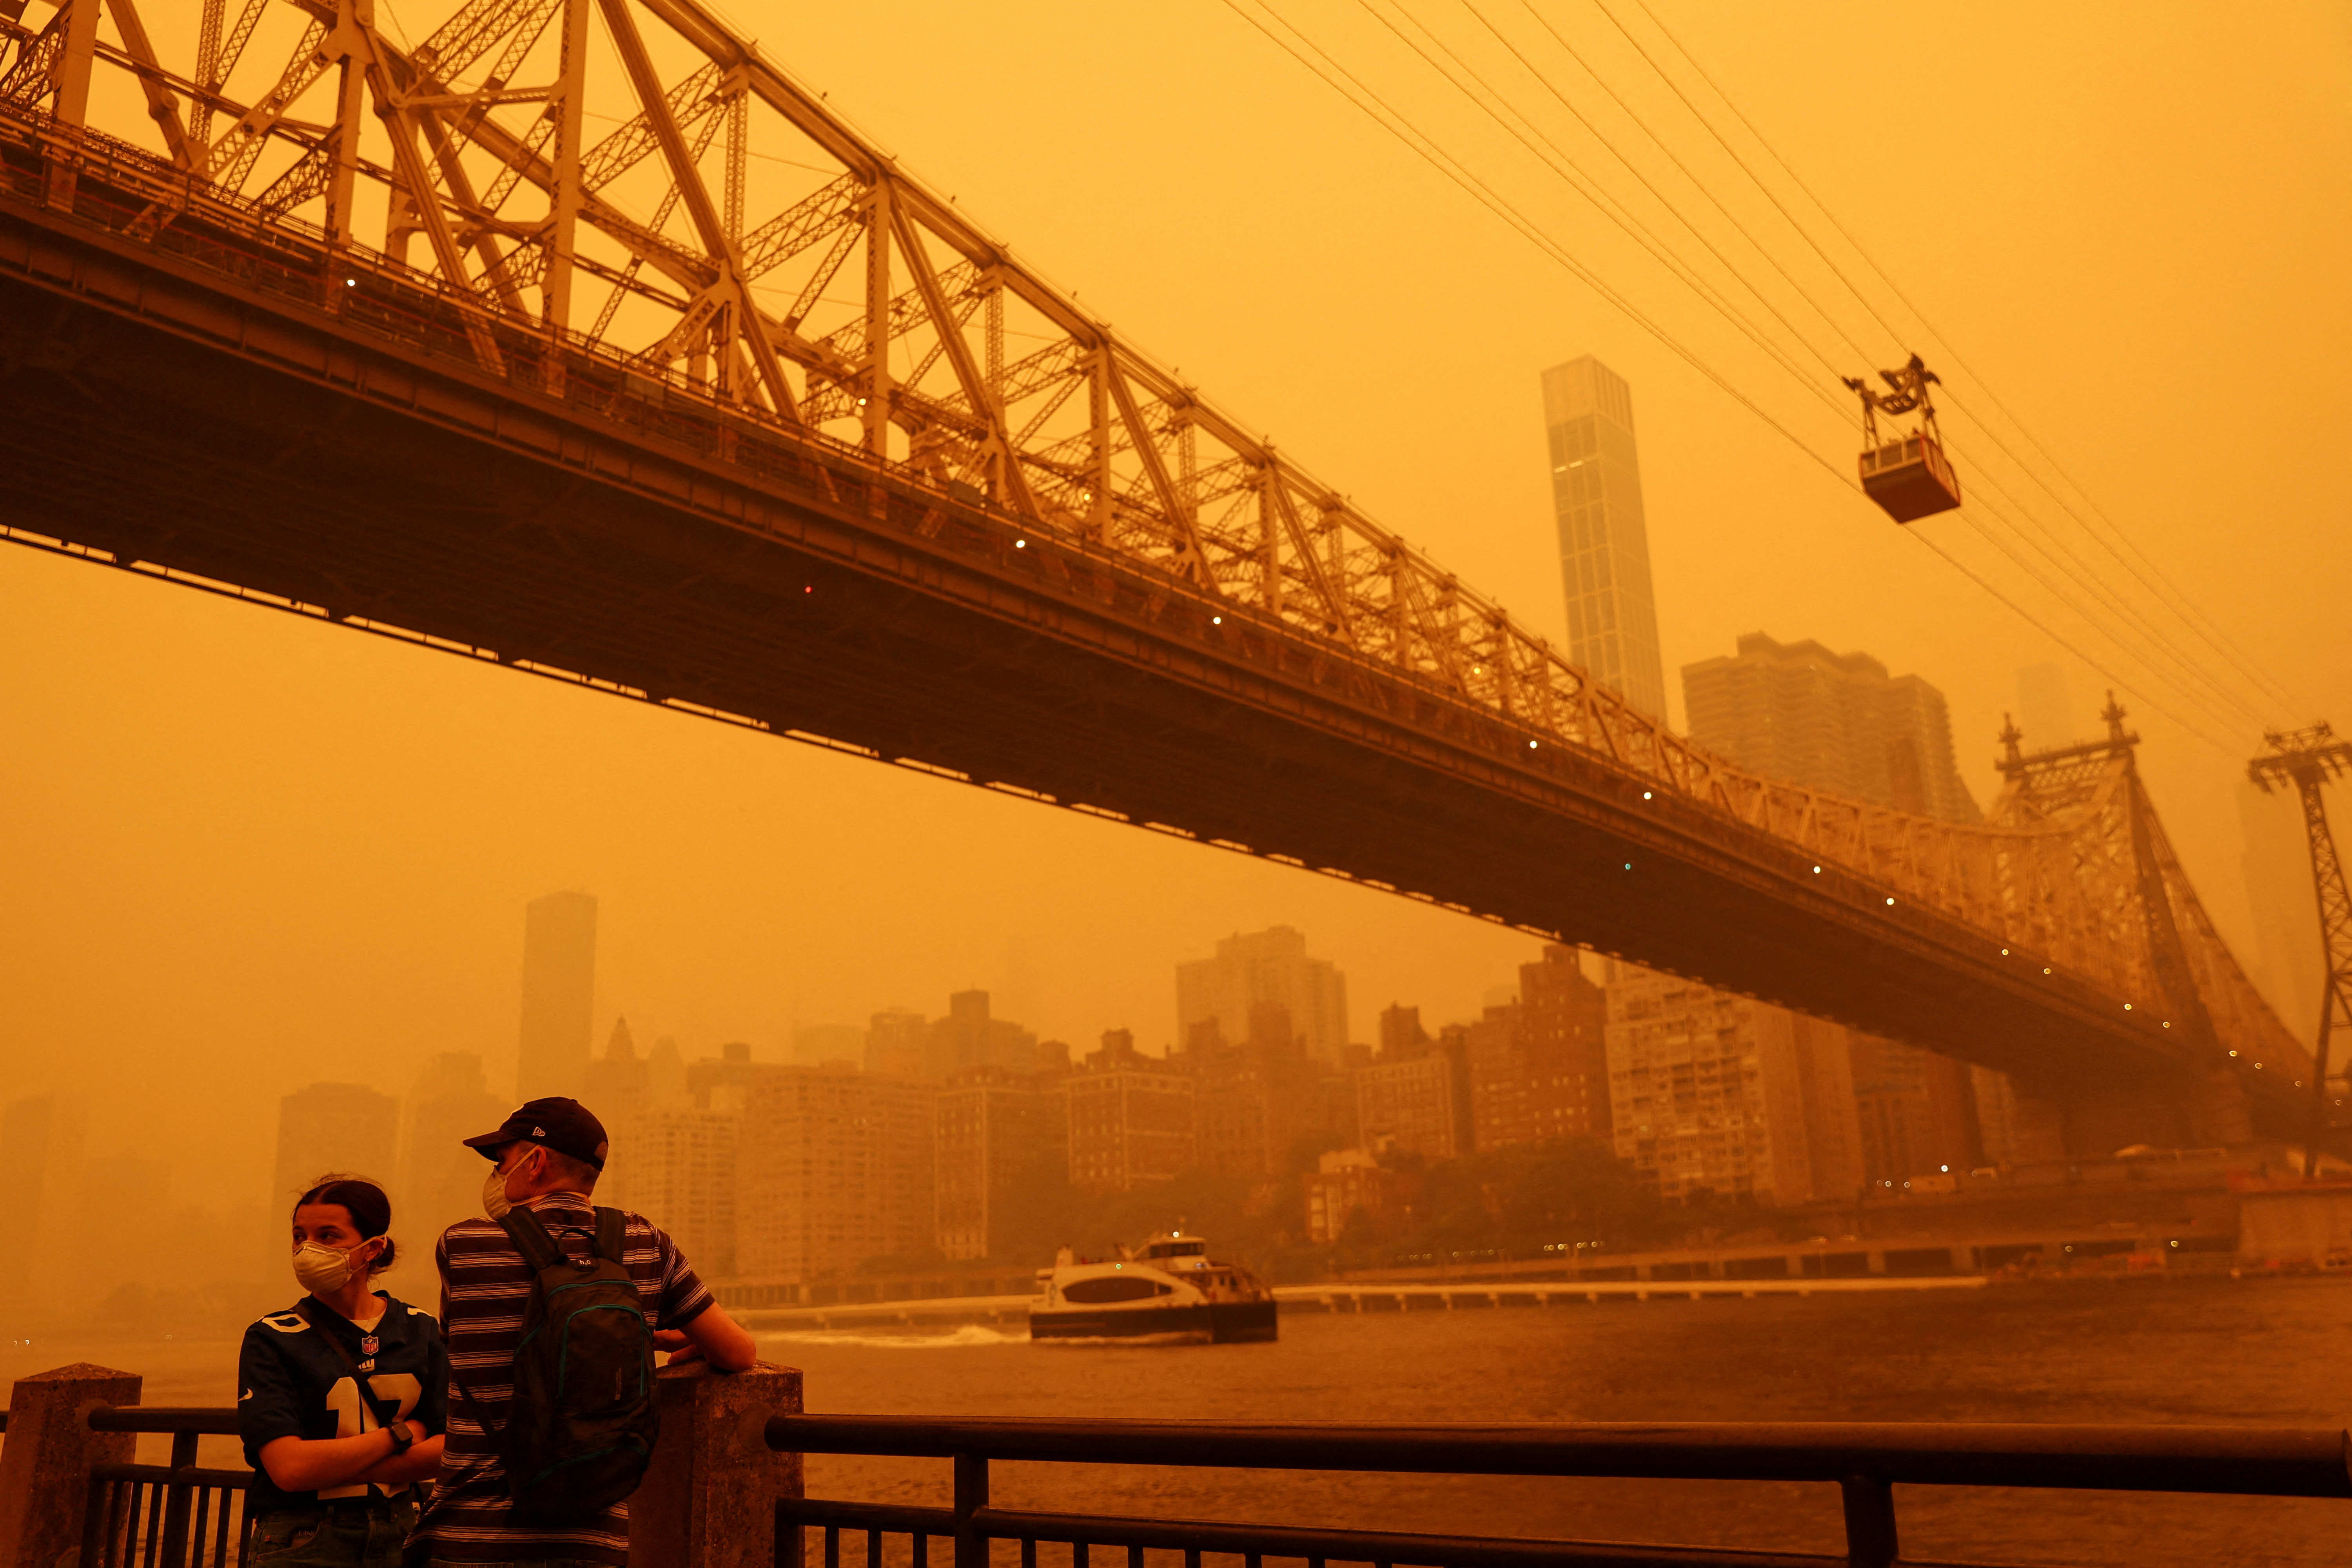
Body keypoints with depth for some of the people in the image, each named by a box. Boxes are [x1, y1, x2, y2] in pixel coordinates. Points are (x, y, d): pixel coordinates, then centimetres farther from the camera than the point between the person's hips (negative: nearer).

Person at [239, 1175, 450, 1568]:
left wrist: (331, 1467, -14)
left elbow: (449, 1450, -6)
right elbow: (288, 1468, -16)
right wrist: (399, 1434, -8)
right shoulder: (271, 1339, -6)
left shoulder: (419, 1331, 1)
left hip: (398, 1536, 2)